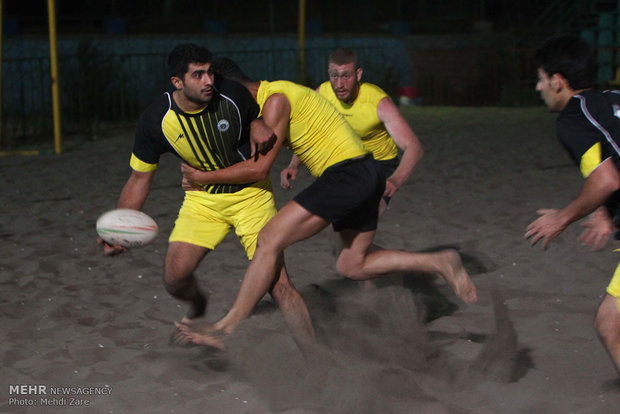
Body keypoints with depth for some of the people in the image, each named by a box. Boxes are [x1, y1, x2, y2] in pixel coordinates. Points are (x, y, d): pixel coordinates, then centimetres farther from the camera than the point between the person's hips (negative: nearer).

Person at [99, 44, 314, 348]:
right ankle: (197, 305, 33)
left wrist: (260, 130, -17)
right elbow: (139, 178, -6)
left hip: (251, 193, -2)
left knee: (277, 282, -14)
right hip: (203, 199, 2)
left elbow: (254, 118, 6)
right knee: (175, 279, -6)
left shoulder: (231, 94, -20)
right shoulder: (157, 120, -18)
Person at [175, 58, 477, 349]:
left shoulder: (275, 99, -13)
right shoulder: (276, 95, 17)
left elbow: (258, 167, -14)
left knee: (269, 241, -10)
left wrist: (205, 177, -5)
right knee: (352, 266, 17)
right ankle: (440, 262, 15)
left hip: (347, 175, -10)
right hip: (364, 178, 10)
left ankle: (226, 328, -7)